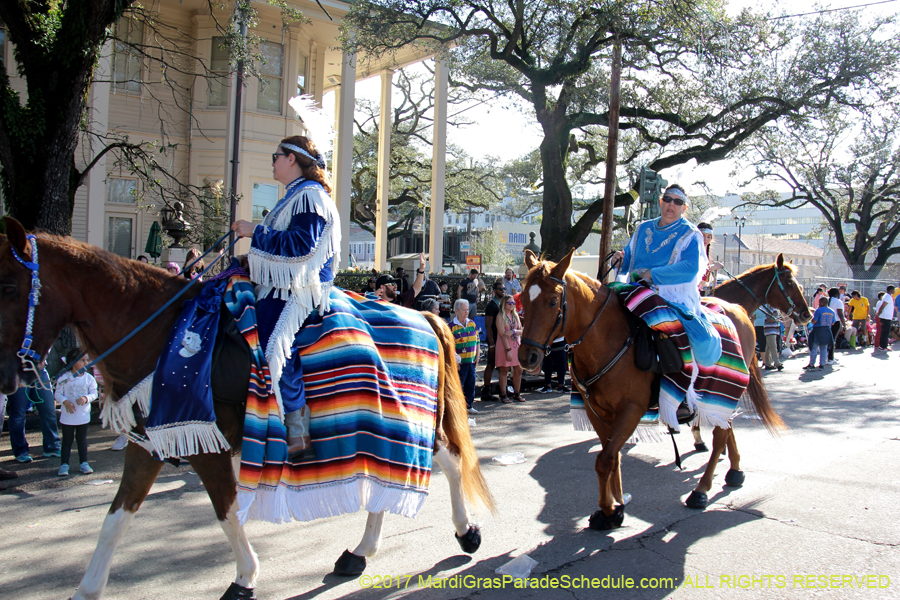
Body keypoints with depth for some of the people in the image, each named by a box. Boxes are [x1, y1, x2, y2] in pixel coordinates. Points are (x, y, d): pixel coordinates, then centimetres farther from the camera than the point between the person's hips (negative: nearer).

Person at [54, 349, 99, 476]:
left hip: (83, 415, 1)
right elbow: (58, 394, -5)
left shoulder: (89, 378, -2)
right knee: (67, 440, 6)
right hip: (67, 415, -1)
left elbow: (94, 393, -3)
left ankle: (84, 463, 19)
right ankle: (64, 464, 12)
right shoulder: (63, 378, -7)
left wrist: (86, 398, -22)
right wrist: (65, 402, -22)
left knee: (82, 439, 11)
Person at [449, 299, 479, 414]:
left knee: (471, 384, 11)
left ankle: (469, 405, 22)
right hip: (459, 362, -6)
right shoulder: (451, 326, -10)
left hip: (471, 361, 6)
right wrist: (454, 360, -15)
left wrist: (477, 356, 9)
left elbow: (477, 341, 16)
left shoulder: (472, 323, 9)